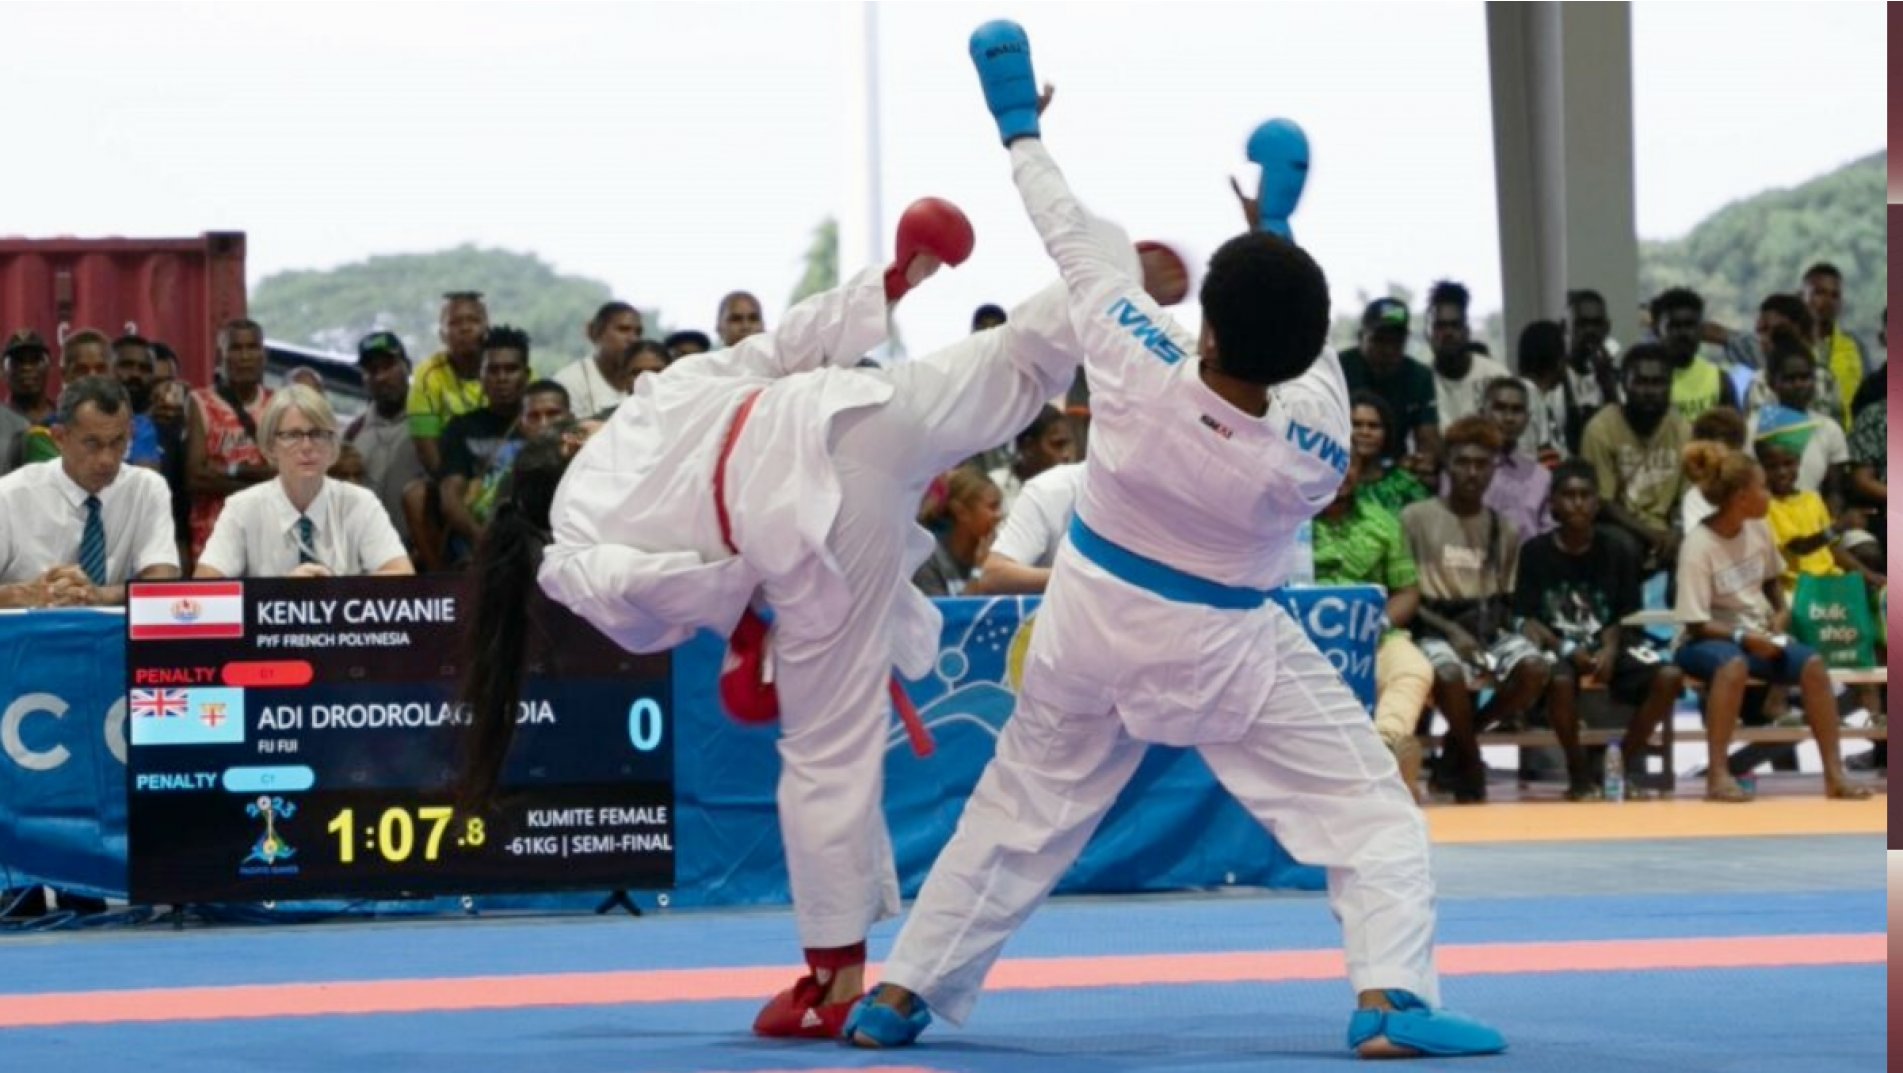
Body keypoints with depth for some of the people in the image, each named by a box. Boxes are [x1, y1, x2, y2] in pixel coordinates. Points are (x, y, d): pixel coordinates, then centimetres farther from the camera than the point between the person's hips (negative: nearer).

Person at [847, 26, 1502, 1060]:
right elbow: (1295, 350, -3)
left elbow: (1074, 242, -12)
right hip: (1220, 649, -3)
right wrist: (1276, 246, 1)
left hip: (1093, 623, 3)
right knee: (1369, 810, 5)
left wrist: (1021, 128, 2)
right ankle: (1390, 1001, -12)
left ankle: (899, 994, 26)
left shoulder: (1137, 370, -28)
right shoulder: (1316, 448, -28)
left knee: (1018, 813, 20)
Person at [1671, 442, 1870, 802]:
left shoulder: (1758, 530, 1)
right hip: (1712, 640, -6)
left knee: (1813, 665, -21)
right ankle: (1718, 775, -39)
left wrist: (1781, 611, 1)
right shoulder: (1698, 546, -18)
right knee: (1734, 664, -40)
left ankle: (1834, 774, -17)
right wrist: (1742, 636, -27)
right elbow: (1696, 624, -17)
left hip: (1758, 636, 6)